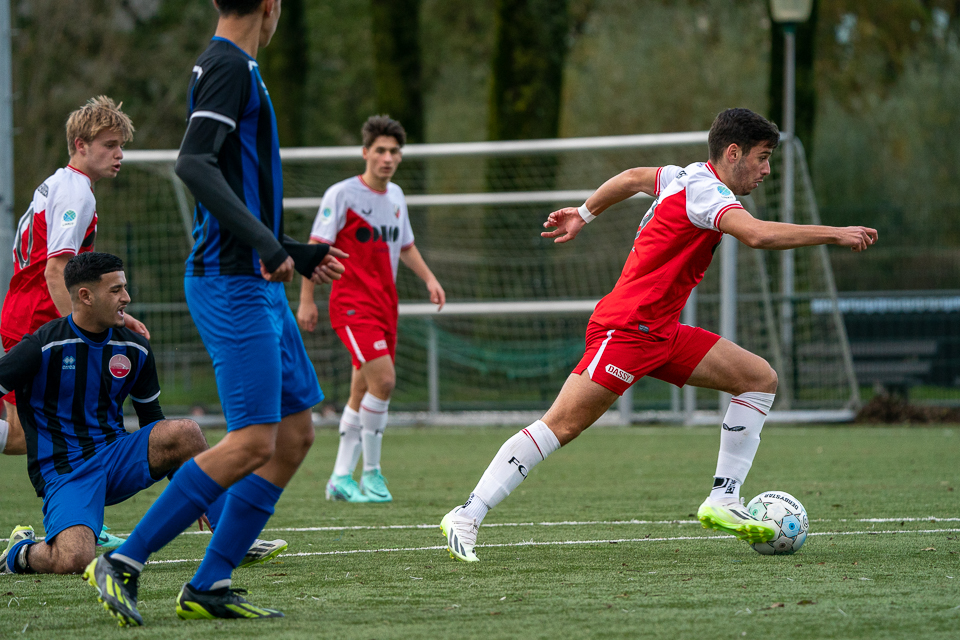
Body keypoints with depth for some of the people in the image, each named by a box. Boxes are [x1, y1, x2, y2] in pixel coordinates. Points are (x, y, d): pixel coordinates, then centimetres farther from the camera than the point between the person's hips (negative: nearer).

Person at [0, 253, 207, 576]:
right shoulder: (42, 347, -11)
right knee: (73, 561, -32)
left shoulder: (135, 349, 6)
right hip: (63, 473, -5)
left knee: (186, 432, -21)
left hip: (116, 458, 5)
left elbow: (152, 419, 19)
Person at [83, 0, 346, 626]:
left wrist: (295, 254, 34)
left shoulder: (236, 69, 19)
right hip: (231, 285, -10)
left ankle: (209, 586, 6)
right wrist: (265, 244, -31)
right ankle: (123, 563, -10)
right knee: (253, 442, -14)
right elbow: (194, 164, -25)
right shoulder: (229, 67, -11)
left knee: (295, 434, 7)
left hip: (258, 283, 10)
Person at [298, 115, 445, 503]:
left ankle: (341, 478, 14)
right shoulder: (342, 194, -9)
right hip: (351, 303, -7)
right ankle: (371, 473, -10)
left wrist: (428, 278, 11)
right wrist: (306, 300, -12)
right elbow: (316, 246, -8)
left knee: (362, 393, 7)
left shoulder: (396, 196, 12)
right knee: (383, 379, -21)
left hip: (384, 304, 7)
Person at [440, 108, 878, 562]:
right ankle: (466, 519, -13)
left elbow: (633, 177, 31)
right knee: (561, 426, -15)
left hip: (660, 334, 10)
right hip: (626, 328, -10)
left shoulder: (688, 178, 13)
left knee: (759, 378, 3)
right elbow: (758, 235, -33)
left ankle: (723, 500, 1)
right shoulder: (704, 191, -16)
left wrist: (584, 214, 44)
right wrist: (834, 234, -28)